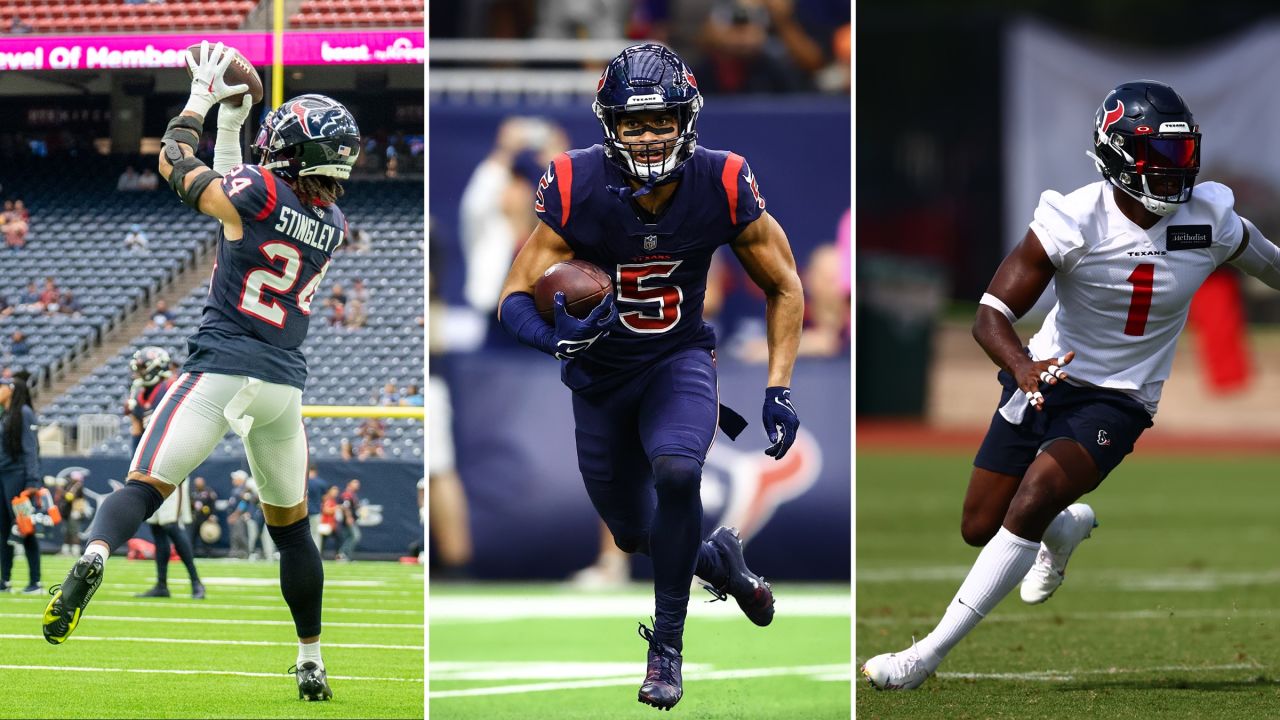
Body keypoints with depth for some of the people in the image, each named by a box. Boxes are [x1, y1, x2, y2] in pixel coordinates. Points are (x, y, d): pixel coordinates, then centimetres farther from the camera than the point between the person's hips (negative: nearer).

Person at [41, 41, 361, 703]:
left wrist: (202, 96, 20)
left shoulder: (256, 193, -8)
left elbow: (174, 162, 7)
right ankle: (311, 663, 24)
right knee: (290, 524, 19)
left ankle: (95, 556, -45)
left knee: (143, 487, -14)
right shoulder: (334, 225, 8)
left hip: (219, 370, -4)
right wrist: (230, 127, 28)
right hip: (284, 387, 4)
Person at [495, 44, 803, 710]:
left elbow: (784, 288, -5)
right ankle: (719, 559, 48)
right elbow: (514, 300, -19)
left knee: (676, 472, -31)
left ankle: (667, 646, -16)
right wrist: (555, 336, -42)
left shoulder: (722, 185, -20)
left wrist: (778, 391, -12)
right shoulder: (575, 188, -24)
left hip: (679, 360, -1)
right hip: (601, 374, 2)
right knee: (634, 537, 13)